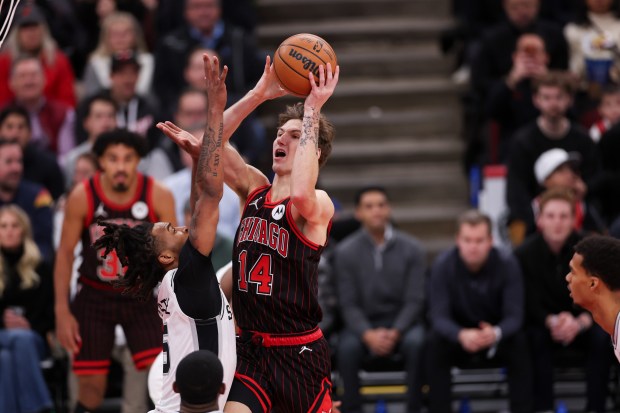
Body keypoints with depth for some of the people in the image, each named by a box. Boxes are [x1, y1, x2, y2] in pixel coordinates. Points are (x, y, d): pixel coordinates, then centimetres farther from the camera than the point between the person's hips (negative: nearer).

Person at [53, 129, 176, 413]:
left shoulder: (158, 196, -15)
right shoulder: (82, 197, -15)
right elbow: (65, 253, -5)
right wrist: (62, 311, -7)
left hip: (141, 296, 0)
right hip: (94, 297, 0)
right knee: (91, 388, 1)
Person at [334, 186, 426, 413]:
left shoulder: (411, 248, -3)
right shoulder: (345, 252, -3)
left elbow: (414, 300, -4)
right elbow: (349, 304, -4)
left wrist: (395, 333, -22)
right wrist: (368, 335, -23)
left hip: (402, 320, 0)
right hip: (364, 322, 0)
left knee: (416, 343, -34)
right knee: (347, 347, -33)